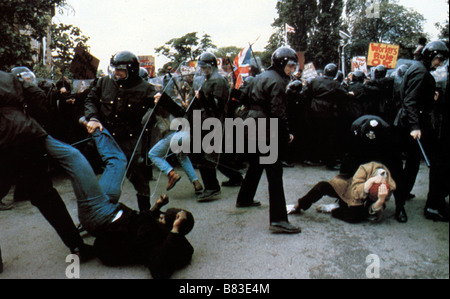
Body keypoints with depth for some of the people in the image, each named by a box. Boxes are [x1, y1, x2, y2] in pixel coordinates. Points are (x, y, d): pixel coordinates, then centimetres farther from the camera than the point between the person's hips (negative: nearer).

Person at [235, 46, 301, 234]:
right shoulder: (277, 81, -12)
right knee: (274, 171, -12)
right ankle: (278, 220, -14)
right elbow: (278, 112, -18)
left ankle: (244, 199, 41)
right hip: (265, 131, -10)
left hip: (251, 127, 10)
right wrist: (287, 135, -10)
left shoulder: (261, 77, 18)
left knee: (256, 165, 25)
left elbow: (250, 101, 23)